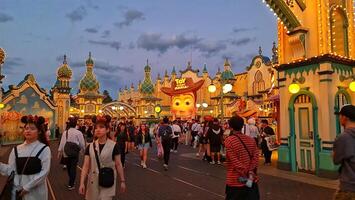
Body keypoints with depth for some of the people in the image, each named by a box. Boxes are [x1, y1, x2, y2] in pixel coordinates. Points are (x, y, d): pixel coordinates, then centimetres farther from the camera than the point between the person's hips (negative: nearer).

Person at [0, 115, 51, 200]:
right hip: (17, 190, 3)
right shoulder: (17, 149, 1)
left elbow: (44, 172, -12)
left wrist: (27, 187, -13)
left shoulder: (44, 149, -9)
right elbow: (11, 170, 2)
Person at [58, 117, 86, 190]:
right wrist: (83, 149, 13)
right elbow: (82, 144, -6)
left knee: (69, 167, 18)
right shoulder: (78, 133, -11)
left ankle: (71, 182, 35)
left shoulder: (65, 132, -5)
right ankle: (71, 185, 4)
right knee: (73, 168, 3)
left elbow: (62, 143, -4)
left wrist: (59, 152, 4)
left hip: (66, 153, 3)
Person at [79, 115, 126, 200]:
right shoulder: (90, 147, 0)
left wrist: (122, 181, 1)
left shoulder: (114, 146, -8)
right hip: (93, 182, 3)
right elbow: (85, 166, 0)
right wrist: (82, 183, -6)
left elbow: (118, 164, -3)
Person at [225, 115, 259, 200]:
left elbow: (234, 161, -16)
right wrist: (251, 172, -8)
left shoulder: (229, 140, -12)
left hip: (235, 180, -4)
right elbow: (255, 156, -3)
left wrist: (246, 174, -11)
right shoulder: (251, 140, 3)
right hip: (252, 180, 4)